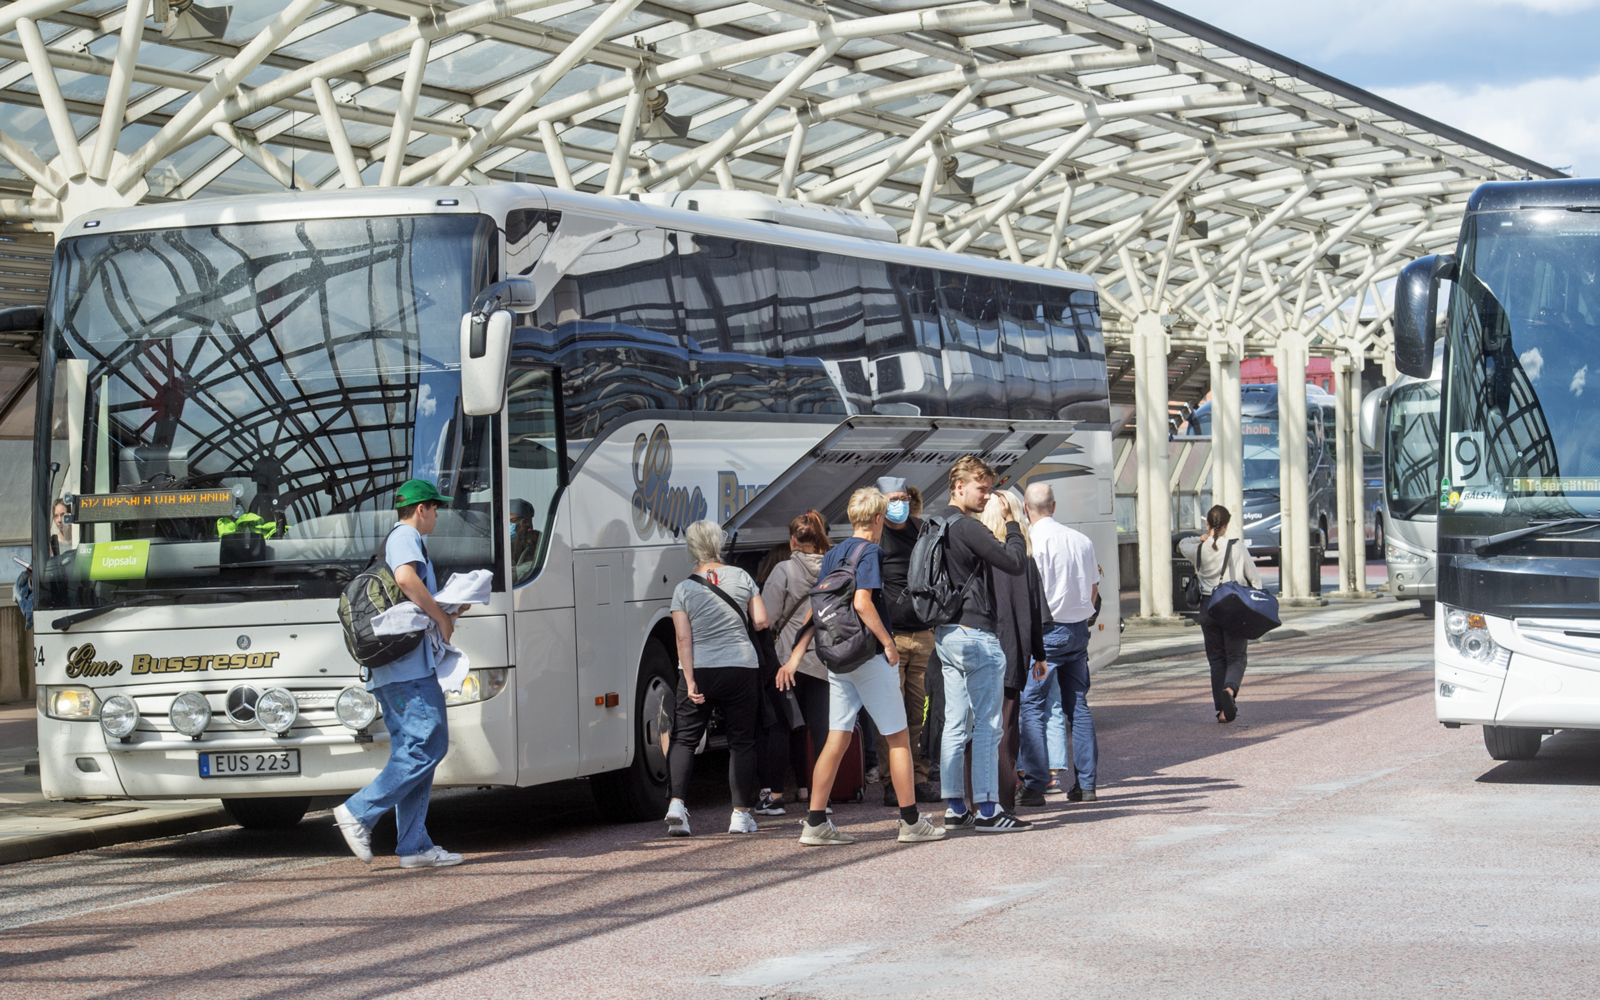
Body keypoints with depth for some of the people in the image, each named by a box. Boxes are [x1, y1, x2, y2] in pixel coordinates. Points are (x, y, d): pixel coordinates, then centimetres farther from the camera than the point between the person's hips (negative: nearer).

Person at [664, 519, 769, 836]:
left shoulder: (684, 589, -3)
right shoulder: (741, 577, 1)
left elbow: (683, 638, -9)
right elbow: (761, 622, 1)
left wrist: (690, 681, -11)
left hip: (699, 670, -1)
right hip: (741, 668, 1)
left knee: (684, 738, 9)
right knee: (741, 741, 8)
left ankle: (676, 803, -8)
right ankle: (741, 814, 7)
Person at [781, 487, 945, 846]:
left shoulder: (833, 554, 13)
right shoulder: (870, 552, -10)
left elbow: (816, 607, 12)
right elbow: (862, 603, -22)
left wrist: (797, 654, 13)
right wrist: (888, 642, -14)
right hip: (869, 656, -7)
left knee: (837, 739, 6)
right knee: (899, 737, 2)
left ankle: (815, 823, 2)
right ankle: (911, 822, 5)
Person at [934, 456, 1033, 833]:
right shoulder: (968, 527, -16)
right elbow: (1015, 563, -17)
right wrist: (1012, 524, -5)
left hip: (945, 633, 9)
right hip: (974, 635, -9)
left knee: (955, 725, 10)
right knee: (987, 726, -6)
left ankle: (955, 808, 12)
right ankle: (987, 809, -6)